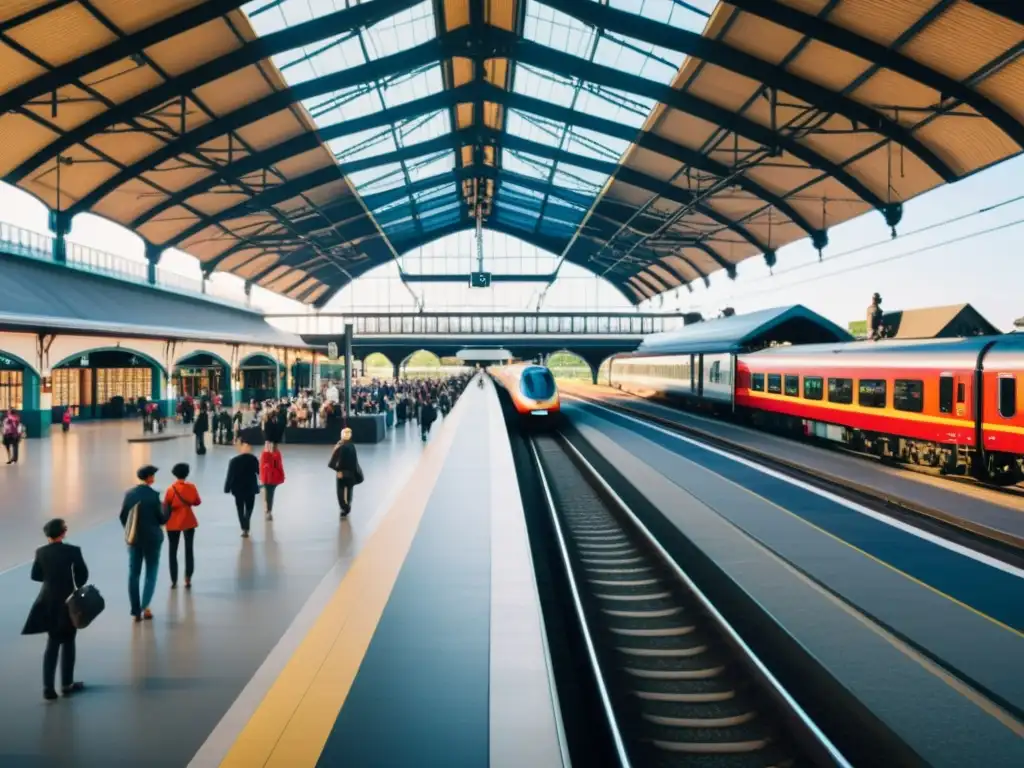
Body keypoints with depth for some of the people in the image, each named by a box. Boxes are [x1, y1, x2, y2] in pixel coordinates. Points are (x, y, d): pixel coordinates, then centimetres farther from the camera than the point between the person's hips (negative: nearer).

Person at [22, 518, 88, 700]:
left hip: (48, 602, 3)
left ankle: (48, 688, 8)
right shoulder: (72, 551, -14)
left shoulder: (41, 552, -4)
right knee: (68, 643, 10)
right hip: (68, 601, -3)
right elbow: (83, 574, -8)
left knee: (52, 644, 12)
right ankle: (67, 685, 15)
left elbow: (35, 575, 3)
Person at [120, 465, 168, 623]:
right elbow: (162, 519, -13)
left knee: (133, 574, 9)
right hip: (152, 538, -4)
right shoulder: (153, 495, -15)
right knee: (151, 573, 11)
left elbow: (122, 516, 4)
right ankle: (145, 606, -1)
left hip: (134, 538, 4)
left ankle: (136, 612, 11)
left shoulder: (129, 494, -2)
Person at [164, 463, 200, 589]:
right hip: (188, 521, 2)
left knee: (172, 551, 10)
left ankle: (174, 581, 9)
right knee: (189, 550, 13)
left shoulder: (171, 489, -14)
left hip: (173, 523, -2)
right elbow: (197, 502, 4)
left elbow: (165, 506, -10)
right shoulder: (191, 487, -8)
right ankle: (188, 580, 8)